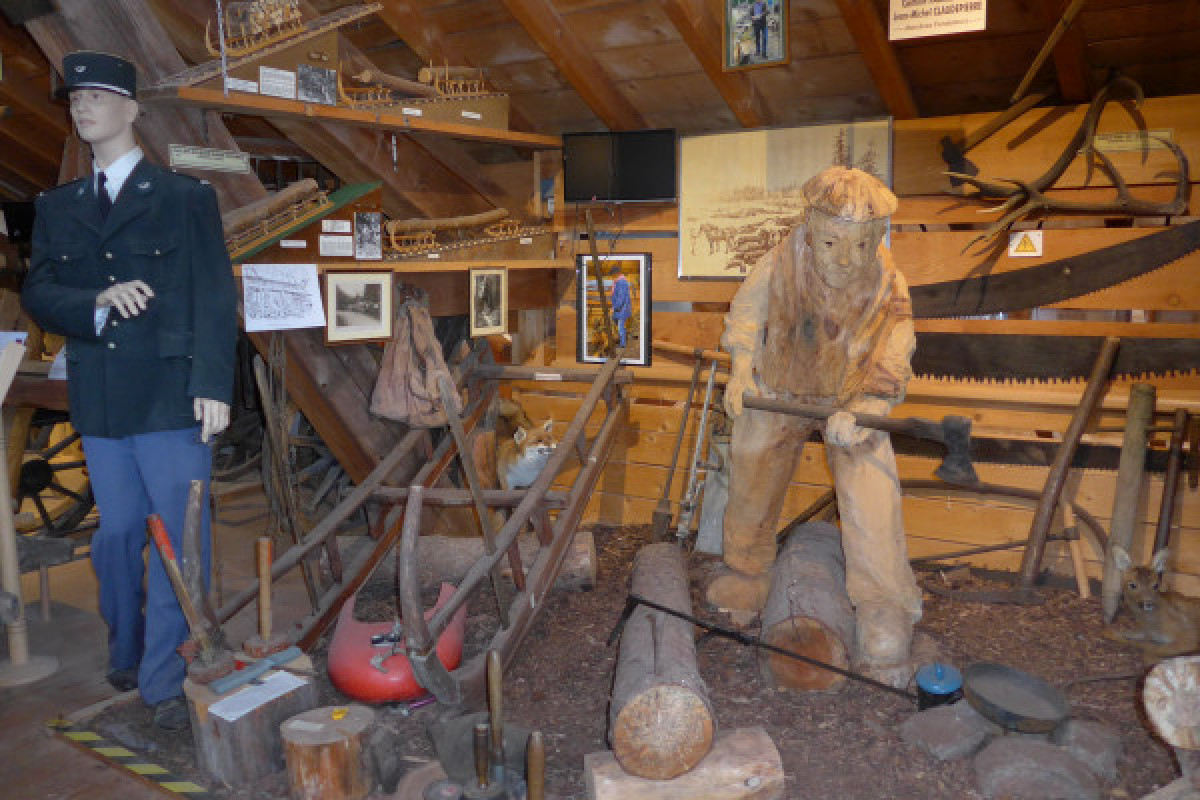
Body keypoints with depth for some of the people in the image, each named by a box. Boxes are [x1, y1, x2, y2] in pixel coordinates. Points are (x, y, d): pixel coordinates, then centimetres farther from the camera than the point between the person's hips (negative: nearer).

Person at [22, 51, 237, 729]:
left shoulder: (186, 197, 3)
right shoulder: (58, 208, 16)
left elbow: (215, 297, -4)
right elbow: (38, 294, 8)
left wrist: (213, 386, -14)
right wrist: (99, 300, -14)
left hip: (171, 397, -4)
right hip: (99, 402, 4)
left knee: (179, 539, -4)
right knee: (116, 534, 13)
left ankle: (167, 679, 6)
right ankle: (125, 655, 32)